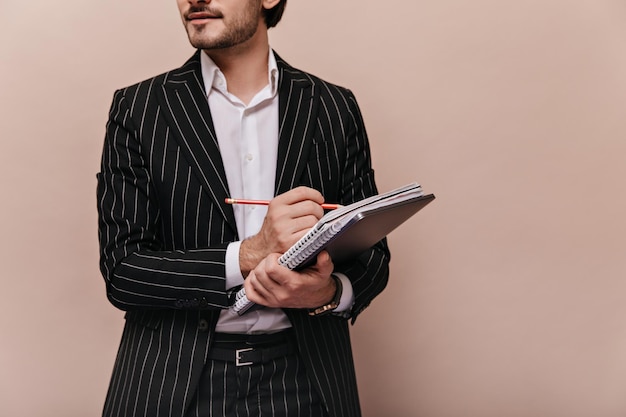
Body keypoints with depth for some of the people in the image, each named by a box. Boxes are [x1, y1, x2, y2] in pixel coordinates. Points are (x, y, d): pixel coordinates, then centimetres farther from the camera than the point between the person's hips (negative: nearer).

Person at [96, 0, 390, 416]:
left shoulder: (335, 108, 0)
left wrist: (329, 292, -19)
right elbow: (120, 272, -9)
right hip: (175, 381, -1)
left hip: (304, 379, 2)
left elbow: (373, 252, 3)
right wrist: (249, 255, -22)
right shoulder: (137, 109, -4)